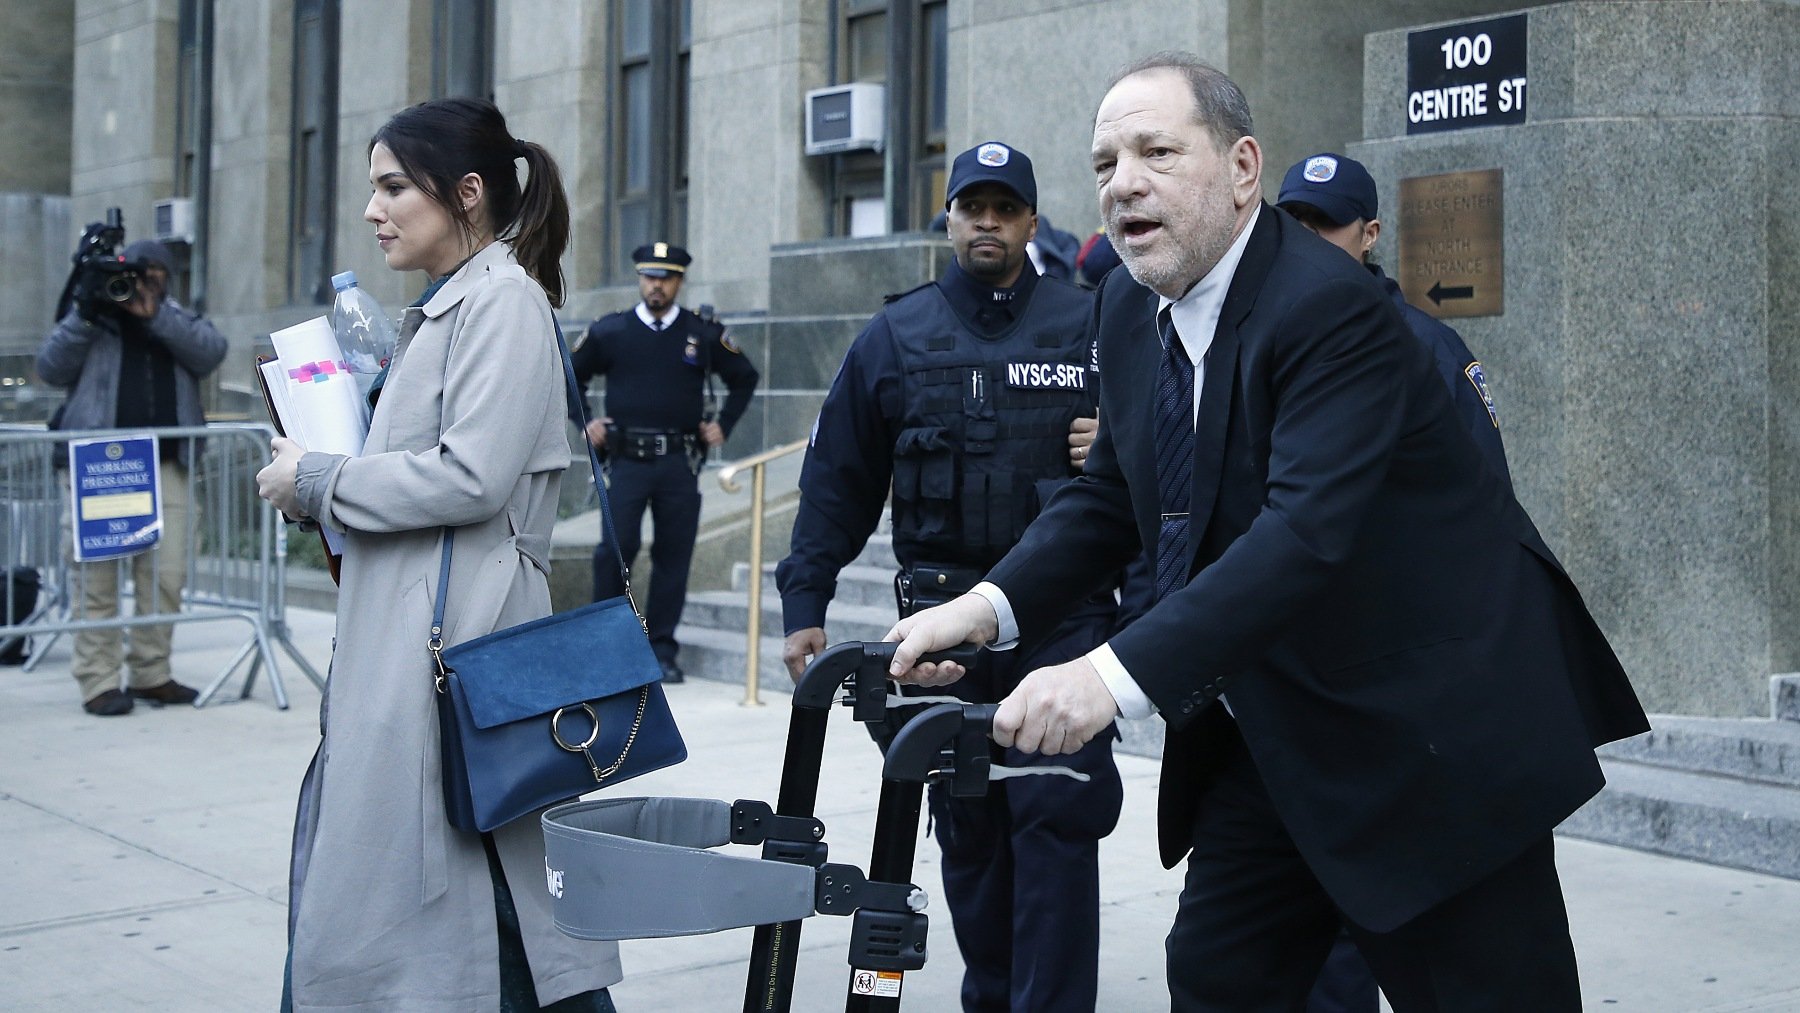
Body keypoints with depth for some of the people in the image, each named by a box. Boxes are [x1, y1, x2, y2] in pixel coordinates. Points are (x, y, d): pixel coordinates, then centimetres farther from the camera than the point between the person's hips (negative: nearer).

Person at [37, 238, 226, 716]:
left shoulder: (179, 321, 18)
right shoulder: (93, 316, 12)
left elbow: (212, 351, -3)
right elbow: (51, 368, 0)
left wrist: (155, 315, -12)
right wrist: (84, 316, -10)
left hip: (164, 466, 3)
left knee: (166, 574, 0)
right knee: (98, 574, -5)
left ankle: (151, 673, 12)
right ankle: (98, 682, -2)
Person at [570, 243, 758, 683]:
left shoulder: (703, 334, 6)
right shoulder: (609, 331, 5)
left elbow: (745, 378, 19)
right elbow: (569, 379, 18)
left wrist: (723, 424, 11)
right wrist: (585, 423, 8)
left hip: (680, 464, 1)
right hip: (627, 460, -1)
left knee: (674, 557, 3)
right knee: (616, 547, -11)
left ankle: (662, 649, 13)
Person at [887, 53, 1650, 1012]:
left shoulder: (1330, 306, -23)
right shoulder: (1129, 307, 3)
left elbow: (1307, 532, -34)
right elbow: (1109, 495, 10)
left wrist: (1118, 674, -43)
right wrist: (989, 606, -8)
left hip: (1432, 727, -7)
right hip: (1267, 736, 8)